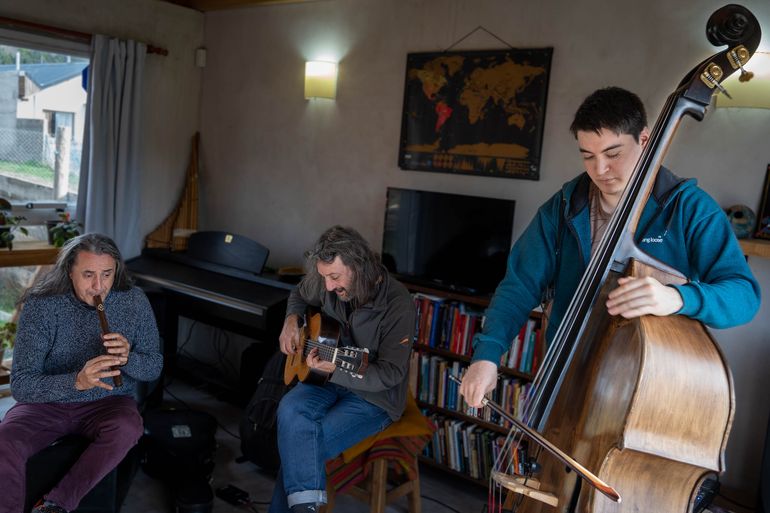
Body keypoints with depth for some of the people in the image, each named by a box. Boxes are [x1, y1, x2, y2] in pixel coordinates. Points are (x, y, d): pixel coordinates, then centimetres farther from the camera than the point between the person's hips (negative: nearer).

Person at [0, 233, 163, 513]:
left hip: (108, 402, 1)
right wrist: (76, 381, -38)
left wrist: (127, 359, -25)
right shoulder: (41, 305, -14)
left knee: (128, 427, -33)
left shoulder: (135, 301, -9)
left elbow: (154, 367, -1)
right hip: (48, 401, 0)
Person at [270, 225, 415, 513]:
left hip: (375, 395, -5)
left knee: (304, 446, -19)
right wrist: (292, 320, -5)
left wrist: (336, 369, -35)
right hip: (329, 381, 5)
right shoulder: (327, 282, -7)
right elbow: (300, 295, 18)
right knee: (290, 410, -26)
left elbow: (391, 372, -21)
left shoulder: (397, 305, -24)